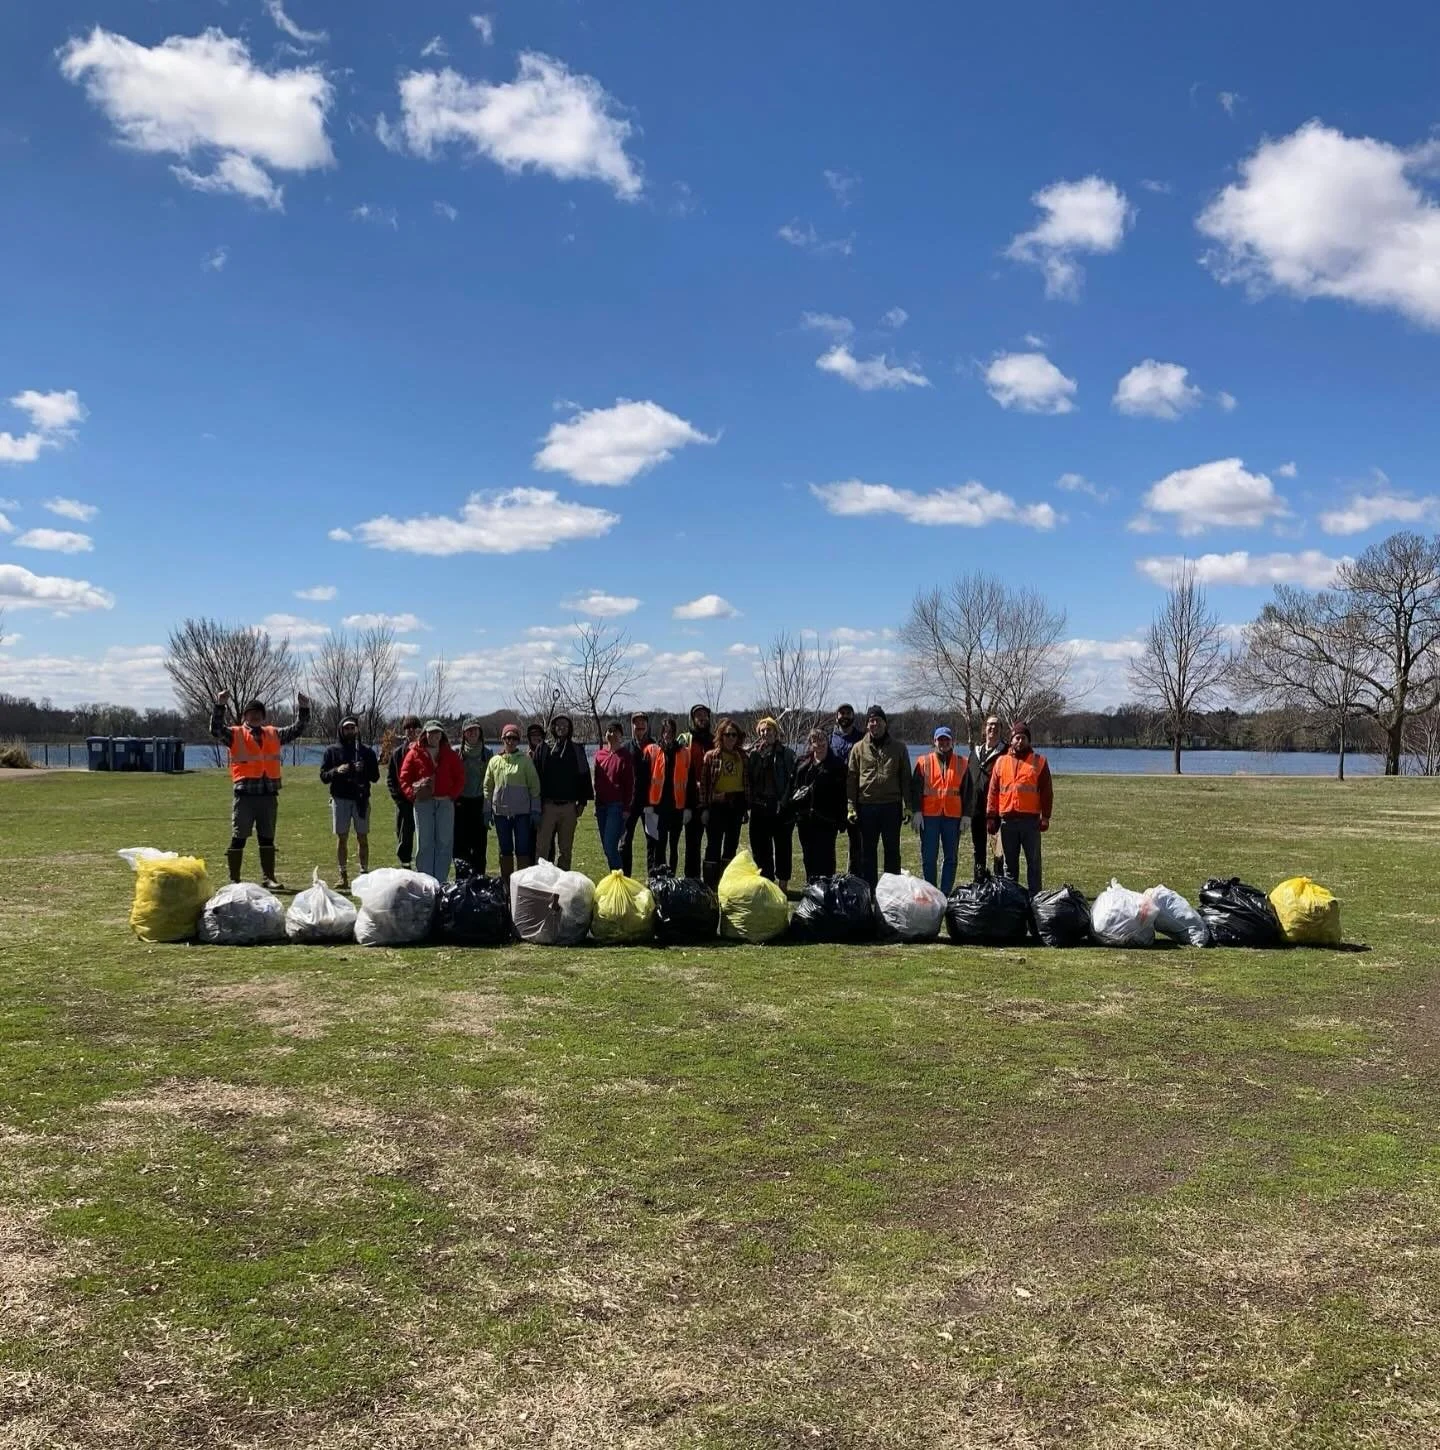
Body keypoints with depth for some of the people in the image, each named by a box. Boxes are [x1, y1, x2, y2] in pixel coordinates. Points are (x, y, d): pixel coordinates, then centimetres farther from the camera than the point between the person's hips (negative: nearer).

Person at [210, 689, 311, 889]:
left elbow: (298, 729, 19)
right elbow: (216, 730, -11)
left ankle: (269, 878, 16)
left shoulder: (274, 734, 16)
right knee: (238, 838, 1)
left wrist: (303, 708, 7)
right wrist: (220, 706, -22)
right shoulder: (235, 734, 4)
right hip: (244, 794, -4)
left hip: (269, 794, 4)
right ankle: (234, 880, 6)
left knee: (267, 838, 10)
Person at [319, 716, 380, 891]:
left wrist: (364, 770, -15)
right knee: (342, 837, 0)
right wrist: (337, 770, -15)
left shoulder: (367, 752, 9)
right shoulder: (332, 751, 8)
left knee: (362, 837, 1)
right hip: (340, 799, 0)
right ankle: (343, 875, 3)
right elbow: (323, 776, 4)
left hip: (361, 799, 0)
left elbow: (375, 777, 4)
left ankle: (364, 873, 5)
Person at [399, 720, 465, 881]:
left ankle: (441, 883, 7)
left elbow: (460, 778, 10)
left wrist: (452, 794, -3)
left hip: (445, 802, 2)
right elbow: (404, 778, 3)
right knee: (424, 844, 1)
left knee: (445, 843, 2)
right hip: (423, 802, -2)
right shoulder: (414, 754, 5)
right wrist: (413, 794, -10)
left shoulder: (450, 755, 10)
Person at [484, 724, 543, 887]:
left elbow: (534, 786, 0)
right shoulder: (494, 761, 7)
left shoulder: (525, 760, 0)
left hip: (522, 812, -2)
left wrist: (535, 811, -4)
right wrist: (487, 811, 5)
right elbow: (487, 787, 10)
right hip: (501, 812, 3)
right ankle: (506, 885, 17)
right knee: (505, 850, 9)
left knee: (522, 850, -1)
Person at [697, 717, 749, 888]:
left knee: (731, 844, 9)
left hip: (736, 804, 4)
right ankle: (710, 885, 1)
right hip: (717, 804, -4)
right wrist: (704, 806, -8)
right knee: (714, 845, -2)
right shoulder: (711, 756, -3)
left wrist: (745, 805, 6)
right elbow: (703, 781, -4)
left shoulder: (743, 756, 7)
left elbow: (747, 780, 10)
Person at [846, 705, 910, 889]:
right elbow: (851, 779, 4)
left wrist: (907, 806, -2)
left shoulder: (898, 748, 6)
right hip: (866, 806, 0)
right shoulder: (858, 748, 5)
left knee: (892, 851, 6)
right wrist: (851, 807, -3)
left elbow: (906, 779, 6)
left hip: (892, 806, 0)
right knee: (868, 852, 7)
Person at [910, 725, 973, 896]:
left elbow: (967, 792, 10)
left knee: (951, 858, 3)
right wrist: (916, 811, -5)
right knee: (929, 857, 0)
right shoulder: (924, 762, 7)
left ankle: (946, 894, 10)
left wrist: (965, 816, 4)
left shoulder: (962, 764, 10)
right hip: (929, 816, -1)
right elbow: (915, 788, 4)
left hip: (953, 817, 1)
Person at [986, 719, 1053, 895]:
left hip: (1031, 820, -2)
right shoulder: (1001, 762, 10)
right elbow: (993, 792, 9)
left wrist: (1045, 816, -5)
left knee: (1033, 861, 1)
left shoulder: (1039, 762, 5)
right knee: (1010, 862, 9)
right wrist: (991, 817, 3)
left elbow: (1046, 791, 2)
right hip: (1007, 820, 2)